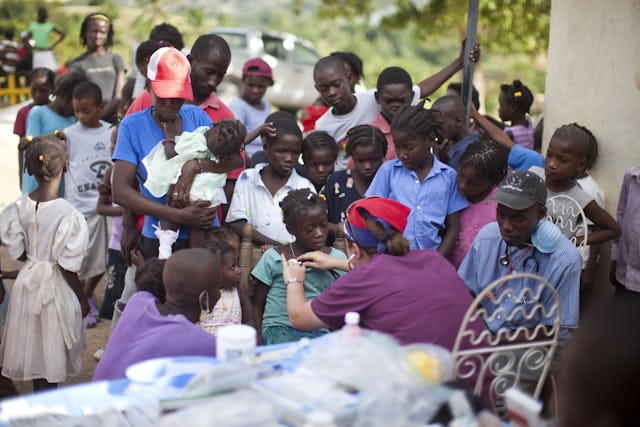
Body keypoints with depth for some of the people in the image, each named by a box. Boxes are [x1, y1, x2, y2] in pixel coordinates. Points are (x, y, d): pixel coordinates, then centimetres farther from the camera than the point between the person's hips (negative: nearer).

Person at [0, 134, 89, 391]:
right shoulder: (67, 213, -23)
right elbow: (67, 265, -18)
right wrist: (82, 299, -5)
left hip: (28, 281, 5)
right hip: (54, 285, -5)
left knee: (34, 348, 20)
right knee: (51, 351, 10)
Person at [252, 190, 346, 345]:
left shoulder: (337, 258, 8)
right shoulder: (273, 258, 2)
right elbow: (258, 305, 8)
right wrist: (259, 343, -4)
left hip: (320, 332, 3)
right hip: (279, 330, -3)